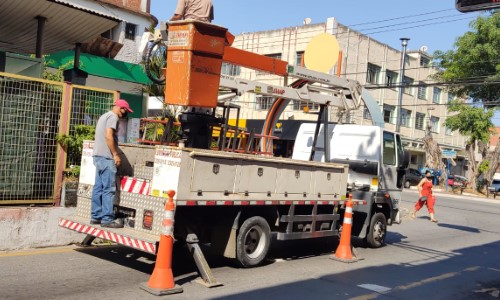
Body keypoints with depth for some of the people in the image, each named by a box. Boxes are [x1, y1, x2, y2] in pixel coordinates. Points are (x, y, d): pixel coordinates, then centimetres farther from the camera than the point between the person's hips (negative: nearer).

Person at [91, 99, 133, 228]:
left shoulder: (104, 116, 22)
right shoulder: (113, 116, -8)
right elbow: (109, 136, -19)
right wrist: (115, 154, -16)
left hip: (98, 156, 10)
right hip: (106, 157, -10)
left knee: (98, 188, 10)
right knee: (109, 189, -8)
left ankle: (95, 216, 13)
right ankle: (107, 219, -7)